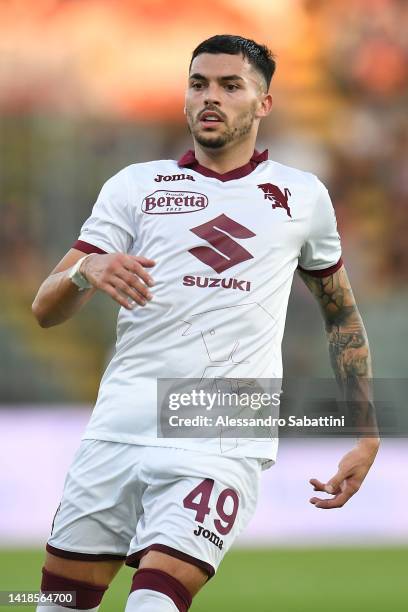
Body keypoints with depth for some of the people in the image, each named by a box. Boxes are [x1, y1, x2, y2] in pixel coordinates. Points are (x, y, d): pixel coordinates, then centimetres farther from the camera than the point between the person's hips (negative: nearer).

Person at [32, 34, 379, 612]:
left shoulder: (303, 196, 11)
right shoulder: (135, 185, 10)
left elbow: (342, 316, 23)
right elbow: (46, 309, 5)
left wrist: (365, 435, 14)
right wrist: (85, 270, -18)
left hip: (222, 446, -2)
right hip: (120, 428, 2)